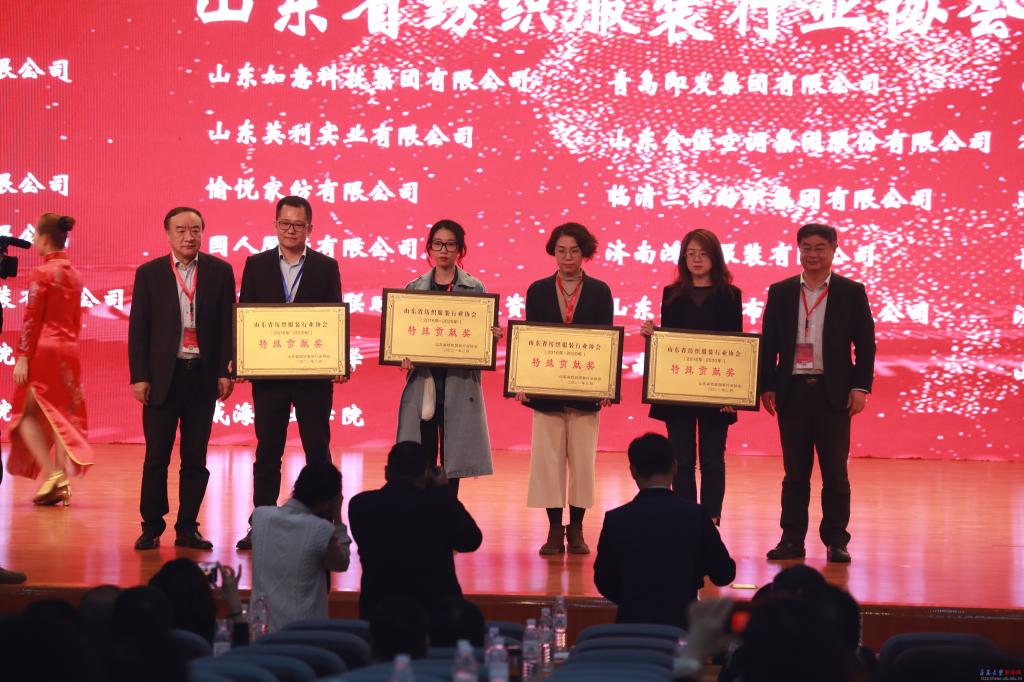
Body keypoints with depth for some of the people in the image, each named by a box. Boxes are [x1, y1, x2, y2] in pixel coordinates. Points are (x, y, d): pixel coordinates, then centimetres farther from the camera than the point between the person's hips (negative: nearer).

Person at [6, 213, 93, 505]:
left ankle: (51, 474, -12)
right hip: (69, 349, 7)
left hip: (43, 350, -7)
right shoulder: (74, 275, 11)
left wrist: (22, 357, -13)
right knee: (61, 416, 9)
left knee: (28, 415, 2)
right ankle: (61, 485, 7)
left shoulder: (41, 273, -11)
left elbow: (31, 319, -13)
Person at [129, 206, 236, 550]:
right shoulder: (149, 273, 2)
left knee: (195, 458, 5)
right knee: (156, 456, 1)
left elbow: (228, 324, 4)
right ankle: (151, 527, 10)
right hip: (163, 376, -1)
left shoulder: (220, 271, 4)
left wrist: (226, 372, -2)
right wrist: (139, 376, -5)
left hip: (204, 376, 1)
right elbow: (138, 328, 1)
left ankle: (187, 528, 13)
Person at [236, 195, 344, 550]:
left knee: (318, 450, 3)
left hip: (314, 373, -1)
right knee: (267, 451, 7)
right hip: (268, 373, 1)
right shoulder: (256, 265, 6)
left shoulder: (326, 267, 4)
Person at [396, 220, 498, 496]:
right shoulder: (414, 288, 8)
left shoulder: (475, 289, 4)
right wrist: (403, 355, -12)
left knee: (452, 458, 2)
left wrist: (493, 336, -18)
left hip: (459, 383, -1)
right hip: (422, 381, 1)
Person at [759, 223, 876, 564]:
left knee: (835, 472, 1)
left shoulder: (851, 292, 3)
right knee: (795, 472, 5)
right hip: (792, 391, 2)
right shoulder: (780, 292, 8)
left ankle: (836, 541, 7)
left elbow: (865, 343, 2)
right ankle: (792, 539, 10)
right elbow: (768, 344, 8)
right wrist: (767, 387, 2)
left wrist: (861, 387, -6)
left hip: (833, 392, -2)